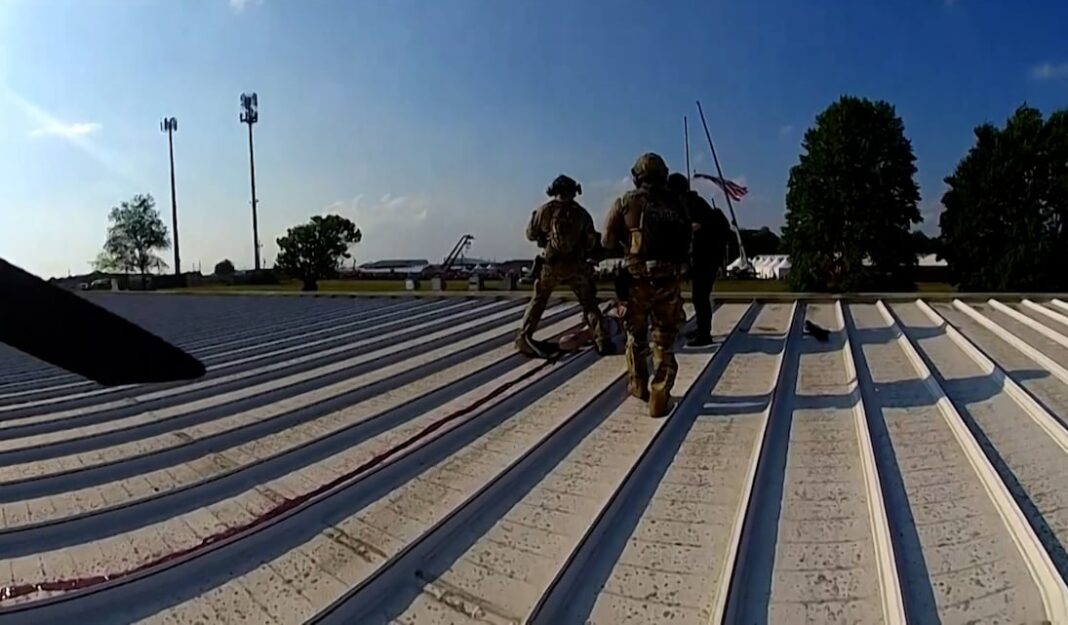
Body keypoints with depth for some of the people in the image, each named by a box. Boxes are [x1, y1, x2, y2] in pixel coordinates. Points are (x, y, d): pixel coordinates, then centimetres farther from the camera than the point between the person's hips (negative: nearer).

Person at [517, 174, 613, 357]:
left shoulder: (545, 210, -3)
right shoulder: (581, 213, 1)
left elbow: (531, 234, 6)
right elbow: (591, 243, 5)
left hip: (550, 264, 0)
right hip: (576, 266, 1)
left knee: (538, 301, 14)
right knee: (589, 303, 12)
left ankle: (523, 338, 10)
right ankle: (602, 340, 7)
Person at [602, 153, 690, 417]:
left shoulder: (625, 203, -2)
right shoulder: (675, 203, 5)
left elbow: (608, 244, -3)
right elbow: (687, 241, 7)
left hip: (637, 279, -1)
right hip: (669, 279, 1)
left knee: (636, 333, 20)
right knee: (664, 340, 9)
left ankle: (638, 384, 34)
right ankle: (659, 399, 6)